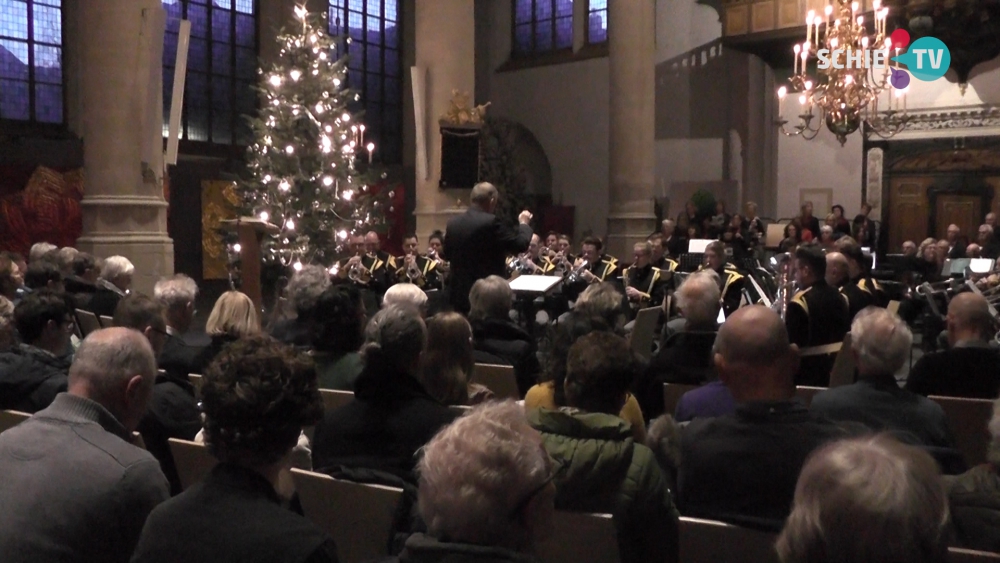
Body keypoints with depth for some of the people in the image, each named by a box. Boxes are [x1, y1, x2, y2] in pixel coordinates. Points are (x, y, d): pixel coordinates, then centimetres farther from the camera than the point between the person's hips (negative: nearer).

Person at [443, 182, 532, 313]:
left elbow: (447, 254, 17)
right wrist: (524, 223, 5)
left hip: (460, 295, 6)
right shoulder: (491, 222, -16)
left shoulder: (453, 223, 4)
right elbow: (520, 244, -12)